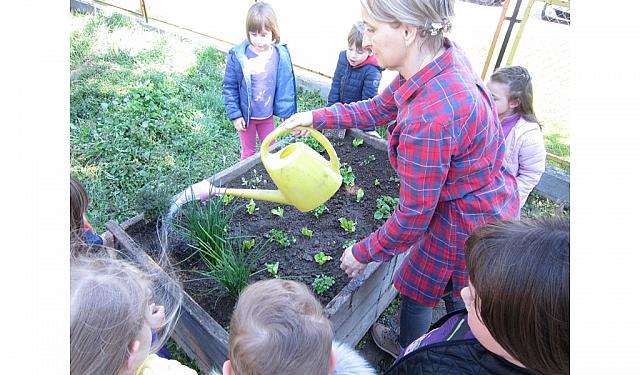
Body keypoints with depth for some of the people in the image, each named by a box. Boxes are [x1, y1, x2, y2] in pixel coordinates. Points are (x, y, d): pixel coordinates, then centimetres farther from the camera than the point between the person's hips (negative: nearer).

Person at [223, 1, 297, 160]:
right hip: (246, 116, -2)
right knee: (248, 152, 17)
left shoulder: (281, 55, -11)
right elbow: (229, 87, -9)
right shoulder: (238, 56, -17)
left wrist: (285, 112, 0)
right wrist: (234, 115, -10)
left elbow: (286, 85, -2)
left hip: (267, 116, 2)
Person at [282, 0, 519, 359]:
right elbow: (380, 107, 6)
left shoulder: (427, 118, -39)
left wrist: (363, 253, -11)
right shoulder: (440, 60, -10)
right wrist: (318, 117, 9)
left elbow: (413, 216, -27)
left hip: (463, 225, -8)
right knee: (456, 291, 32)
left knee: (416, 291, 21)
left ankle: (408, 352, 55)